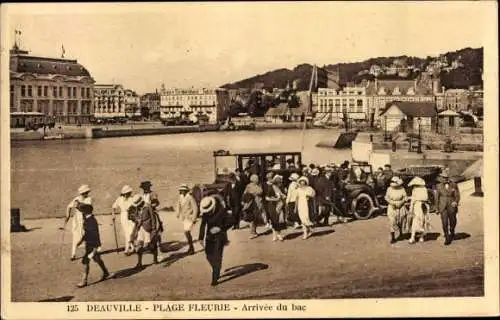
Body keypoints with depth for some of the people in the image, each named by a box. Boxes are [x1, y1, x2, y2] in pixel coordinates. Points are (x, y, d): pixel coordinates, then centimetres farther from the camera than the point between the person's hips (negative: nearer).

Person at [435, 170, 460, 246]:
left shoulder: (454, 185, -2)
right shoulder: (439, 186, 1)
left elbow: (457, 196, 0)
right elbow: (437, 197, 7)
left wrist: (456, 202, -19)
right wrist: (437, 208, 9)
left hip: (452, 207, 1)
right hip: (443, 207, -1)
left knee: (452, 222, 13)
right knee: (445, 223, -10)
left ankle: (452, 232, 44)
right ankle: (447, 239, -5)